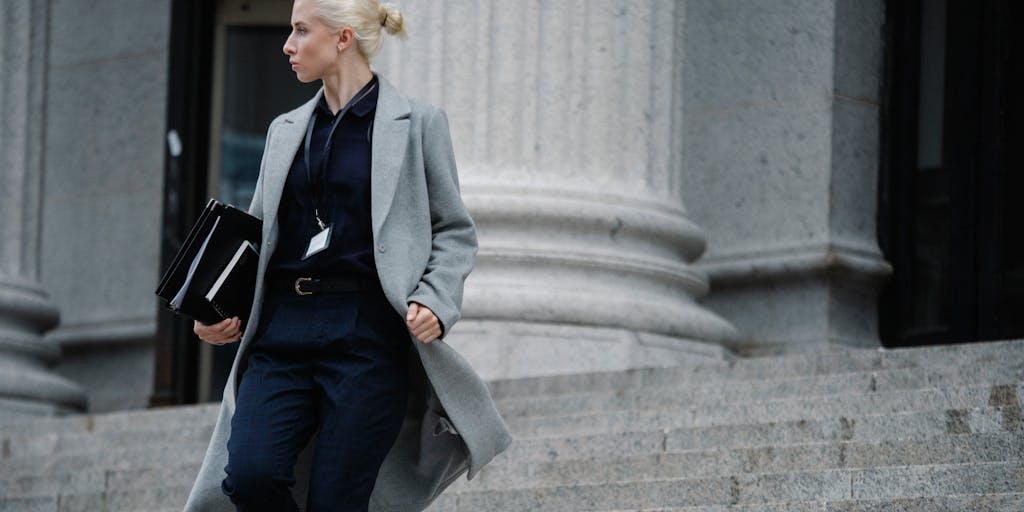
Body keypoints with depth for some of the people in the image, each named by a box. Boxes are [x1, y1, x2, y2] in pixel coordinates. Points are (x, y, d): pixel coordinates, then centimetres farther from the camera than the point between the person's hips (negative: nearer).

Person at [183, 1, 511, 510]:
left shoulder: (416, 123, 3)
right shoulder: (286, 129, 17)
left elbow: (455, 231, 6)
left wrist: (435, 301, -12)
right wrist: (223, 312, 4)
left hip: (366, 333, -4)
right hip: (283, 331, 4)